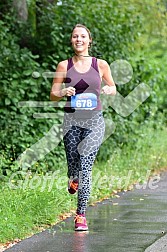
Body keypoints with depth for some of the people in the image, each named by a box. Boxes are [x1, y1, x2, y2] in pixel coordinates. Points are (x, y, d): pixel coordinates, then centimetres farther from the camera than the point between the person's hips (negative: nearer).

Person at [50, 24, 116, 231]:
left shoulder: (101, 65, 4)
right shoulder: (64, 66, 4)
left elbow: (113, 89, 15)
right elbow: (53, 95, 6)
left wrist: (107, 90, -8)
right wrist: (64, 92, -15)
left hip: (94, 120, -1)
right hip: (71, 120, 1)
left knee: (85, 166, -14)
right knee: (73, 166, 5)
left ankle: (81, 215, -12)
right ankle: (73, 180, 45)